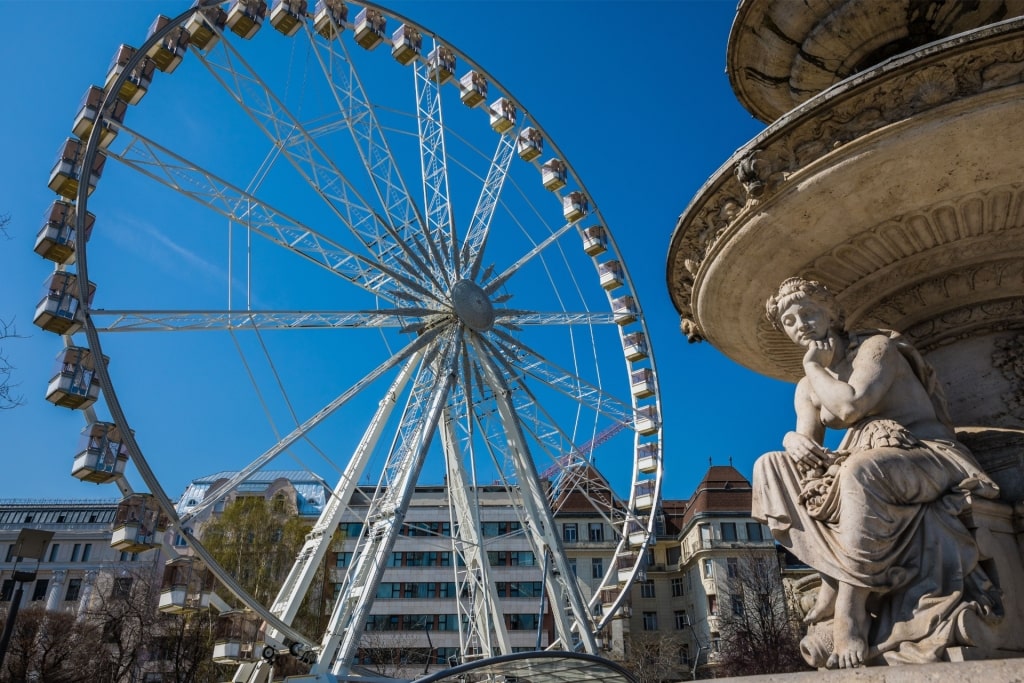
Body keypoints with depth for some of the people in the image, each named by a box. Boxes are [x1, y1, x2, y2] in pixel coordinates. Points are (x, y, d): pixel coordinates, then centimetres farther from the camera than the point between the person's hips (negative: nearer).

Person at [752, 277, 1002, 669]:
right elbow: (805, 439, 3)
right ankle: (832, 575, -23)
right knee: (770, 465, -9)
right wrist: (794, 441, -21)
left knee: (860, 470, -39)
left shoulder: (877, 347, -6)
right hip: (869, 470, 7)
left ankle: (850, 610, -33)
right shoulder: (807, 388, 13)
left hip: (932, 461, -7)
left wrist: (813, 366, -7)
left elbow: (850, 406, -22)